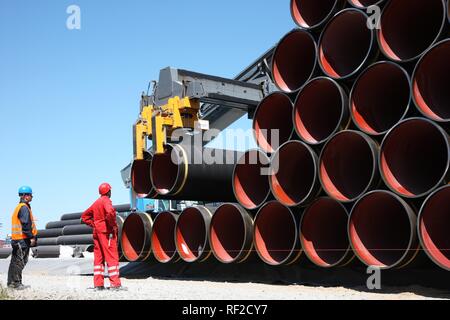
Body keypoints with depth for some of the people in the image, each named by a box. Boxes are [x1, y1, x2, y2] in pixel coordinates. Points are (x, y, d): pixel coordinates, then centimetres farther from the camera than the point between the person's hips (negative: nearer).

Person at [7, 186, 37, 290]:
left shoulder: (19, 207, 19)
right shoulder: (24, 208, -13)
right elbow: (26, 224, -20)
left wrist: (31, 236, 21)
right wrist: (32, 237, -17)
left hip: (16, 238, 10)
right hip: (23, 238, -10)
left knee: (15, 261, 14)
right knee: (20, 261, -6)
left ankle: (11, 282, 19)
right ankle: (17, 284, -4)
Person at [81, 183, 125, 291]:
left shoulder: (96, 202, 17)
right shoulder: (106, 200, -8)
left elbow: (84, 216, 25)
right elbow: (110, 211, -30)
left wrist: (93, 224, 15)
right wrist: (113, 224, -18)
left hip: (97, 232, 8)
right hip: (107, 232, -8)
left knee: (98, 258, 9)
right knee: (112, 257, -7)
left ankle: (98, 284, 9)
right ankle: (115, 284, -9)